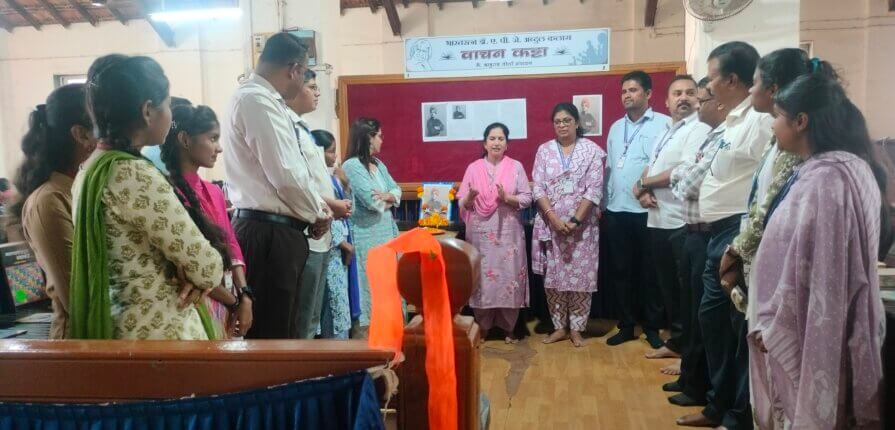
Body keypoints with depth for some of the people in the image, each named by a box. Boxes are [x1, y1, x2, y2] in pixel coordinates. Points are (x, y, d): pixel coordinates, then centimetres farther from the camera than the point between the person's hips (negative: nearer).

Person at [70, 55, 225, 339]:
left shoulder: (89, 170, 7)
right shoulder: (135, 175, -22)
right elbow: (209, 269, -21)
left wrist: (188, 276, -5)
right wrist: (191, 276, 0)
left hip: (121, 324, 9)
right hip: (161, 331, -9)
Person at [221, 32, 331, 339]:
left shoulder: (262, 100, 16)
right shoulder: (257, 99, -16)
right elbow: (285, 175, -21)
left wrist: (314, 204, 12)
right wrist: (317, 213, -6)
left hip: (274, 232, 10)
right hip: (269, 235, -10)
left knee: (282, 328, 19)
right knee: (270, 334, -1)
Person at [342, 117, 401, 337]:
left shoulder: (379, 165, 16)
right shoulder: (351, 166, -10)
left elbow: (397, 191, 9)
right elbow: (372, 201, -18)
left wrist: (386, 196, -12)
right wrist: (389, 199, 1)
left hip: (388, 231, 8)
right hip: (368, 235, -8)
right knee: (371, 285, -5)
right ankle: (366, 328, 2)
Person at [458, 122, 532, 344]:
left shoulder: (516, 167, 3)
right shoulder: (473, 168, 4)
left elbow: (527, 198, -1)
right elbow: (463, 204, 4)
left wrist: (507, 198, -17)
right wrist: (470, 197, -18)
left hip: (509, 232, 0)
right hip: (481, 233, 0)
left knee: (509, 277, 2)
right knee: (482, 278, 4)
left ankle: (508, 328, 17)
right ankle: (482, 328, 18)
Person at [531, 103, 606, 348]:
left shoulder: (592, 150, -1)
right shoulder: (544, 150, 5)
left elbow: (594, 190, -7)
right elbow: (538, 188, -1)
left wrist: (575, 220, -15)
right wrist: (554, 218, -13)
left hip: (582, 225, -2)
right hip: (550, 224, 2)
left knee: (580, 276, 2)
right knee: (553, 277, 6)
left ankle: (576, 328, 16)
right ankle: (559, 326, 19)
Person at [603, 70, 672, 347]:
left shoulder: (664, 124, -4)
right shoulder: (616, 127, 16)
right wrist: (603, 200, 14)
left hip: (648, 210, -6)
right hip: (616, 210, 6)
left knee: (650, 271, 4)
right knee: (620, 270, 11)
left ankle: (652, 326, 18)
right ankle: (626, 325, 22)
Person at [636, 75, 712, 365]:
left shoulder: (699, 130, -9)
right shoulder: (665, 132, 19)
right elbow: (649, 170, 20)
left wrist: (643, 184, -6)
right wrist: (644, 192, -3)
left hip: (683, 222, -9)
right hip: (658, 220, 9)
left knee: (687, 290, -1)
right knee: (667, 286, 17)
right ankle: (676, 340, 32)